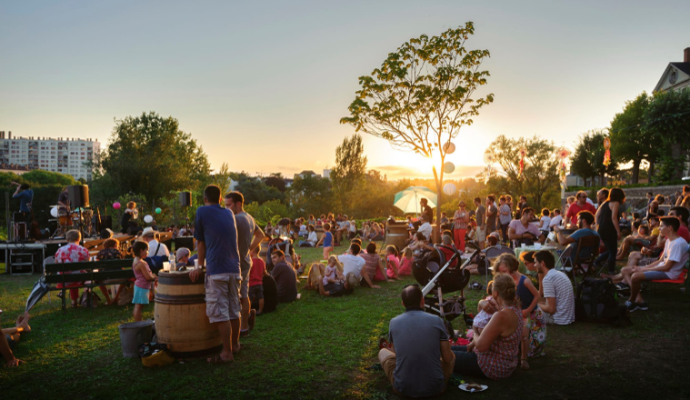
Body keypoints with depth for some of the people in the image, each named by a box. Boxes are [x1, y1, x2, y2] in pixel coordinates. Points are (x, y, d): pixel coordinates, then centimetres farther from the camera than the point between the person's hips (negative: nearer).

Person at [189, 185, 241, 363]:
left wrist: (200, 266, 15)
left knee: (220, 313, -2)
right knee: (234, 310, 16)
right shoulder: (229, 213, 17)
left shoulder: (202, 211, 1)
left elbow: (200, 242, 6)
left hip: (217, 270, -6)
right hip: (234, 268, 6)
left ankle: (227, 353, 0)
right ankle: (235, 344, 28)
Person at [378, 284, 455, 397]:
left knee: (383, 352, 25)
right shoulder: (436, 320, -7)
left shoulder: (394, 322, -2)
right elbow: (447, 359, -1)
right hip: (435, 388, 0)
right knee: (452, 355, 27)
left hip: (403, 389, 1)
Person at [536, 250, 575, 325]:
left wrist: (537, 305, -3)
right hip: (570, 318, 9)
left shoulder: (547, 279, -18)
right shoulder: (560, 274, 11)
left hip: (560, 320, -9)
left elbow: (551, 309, -19)